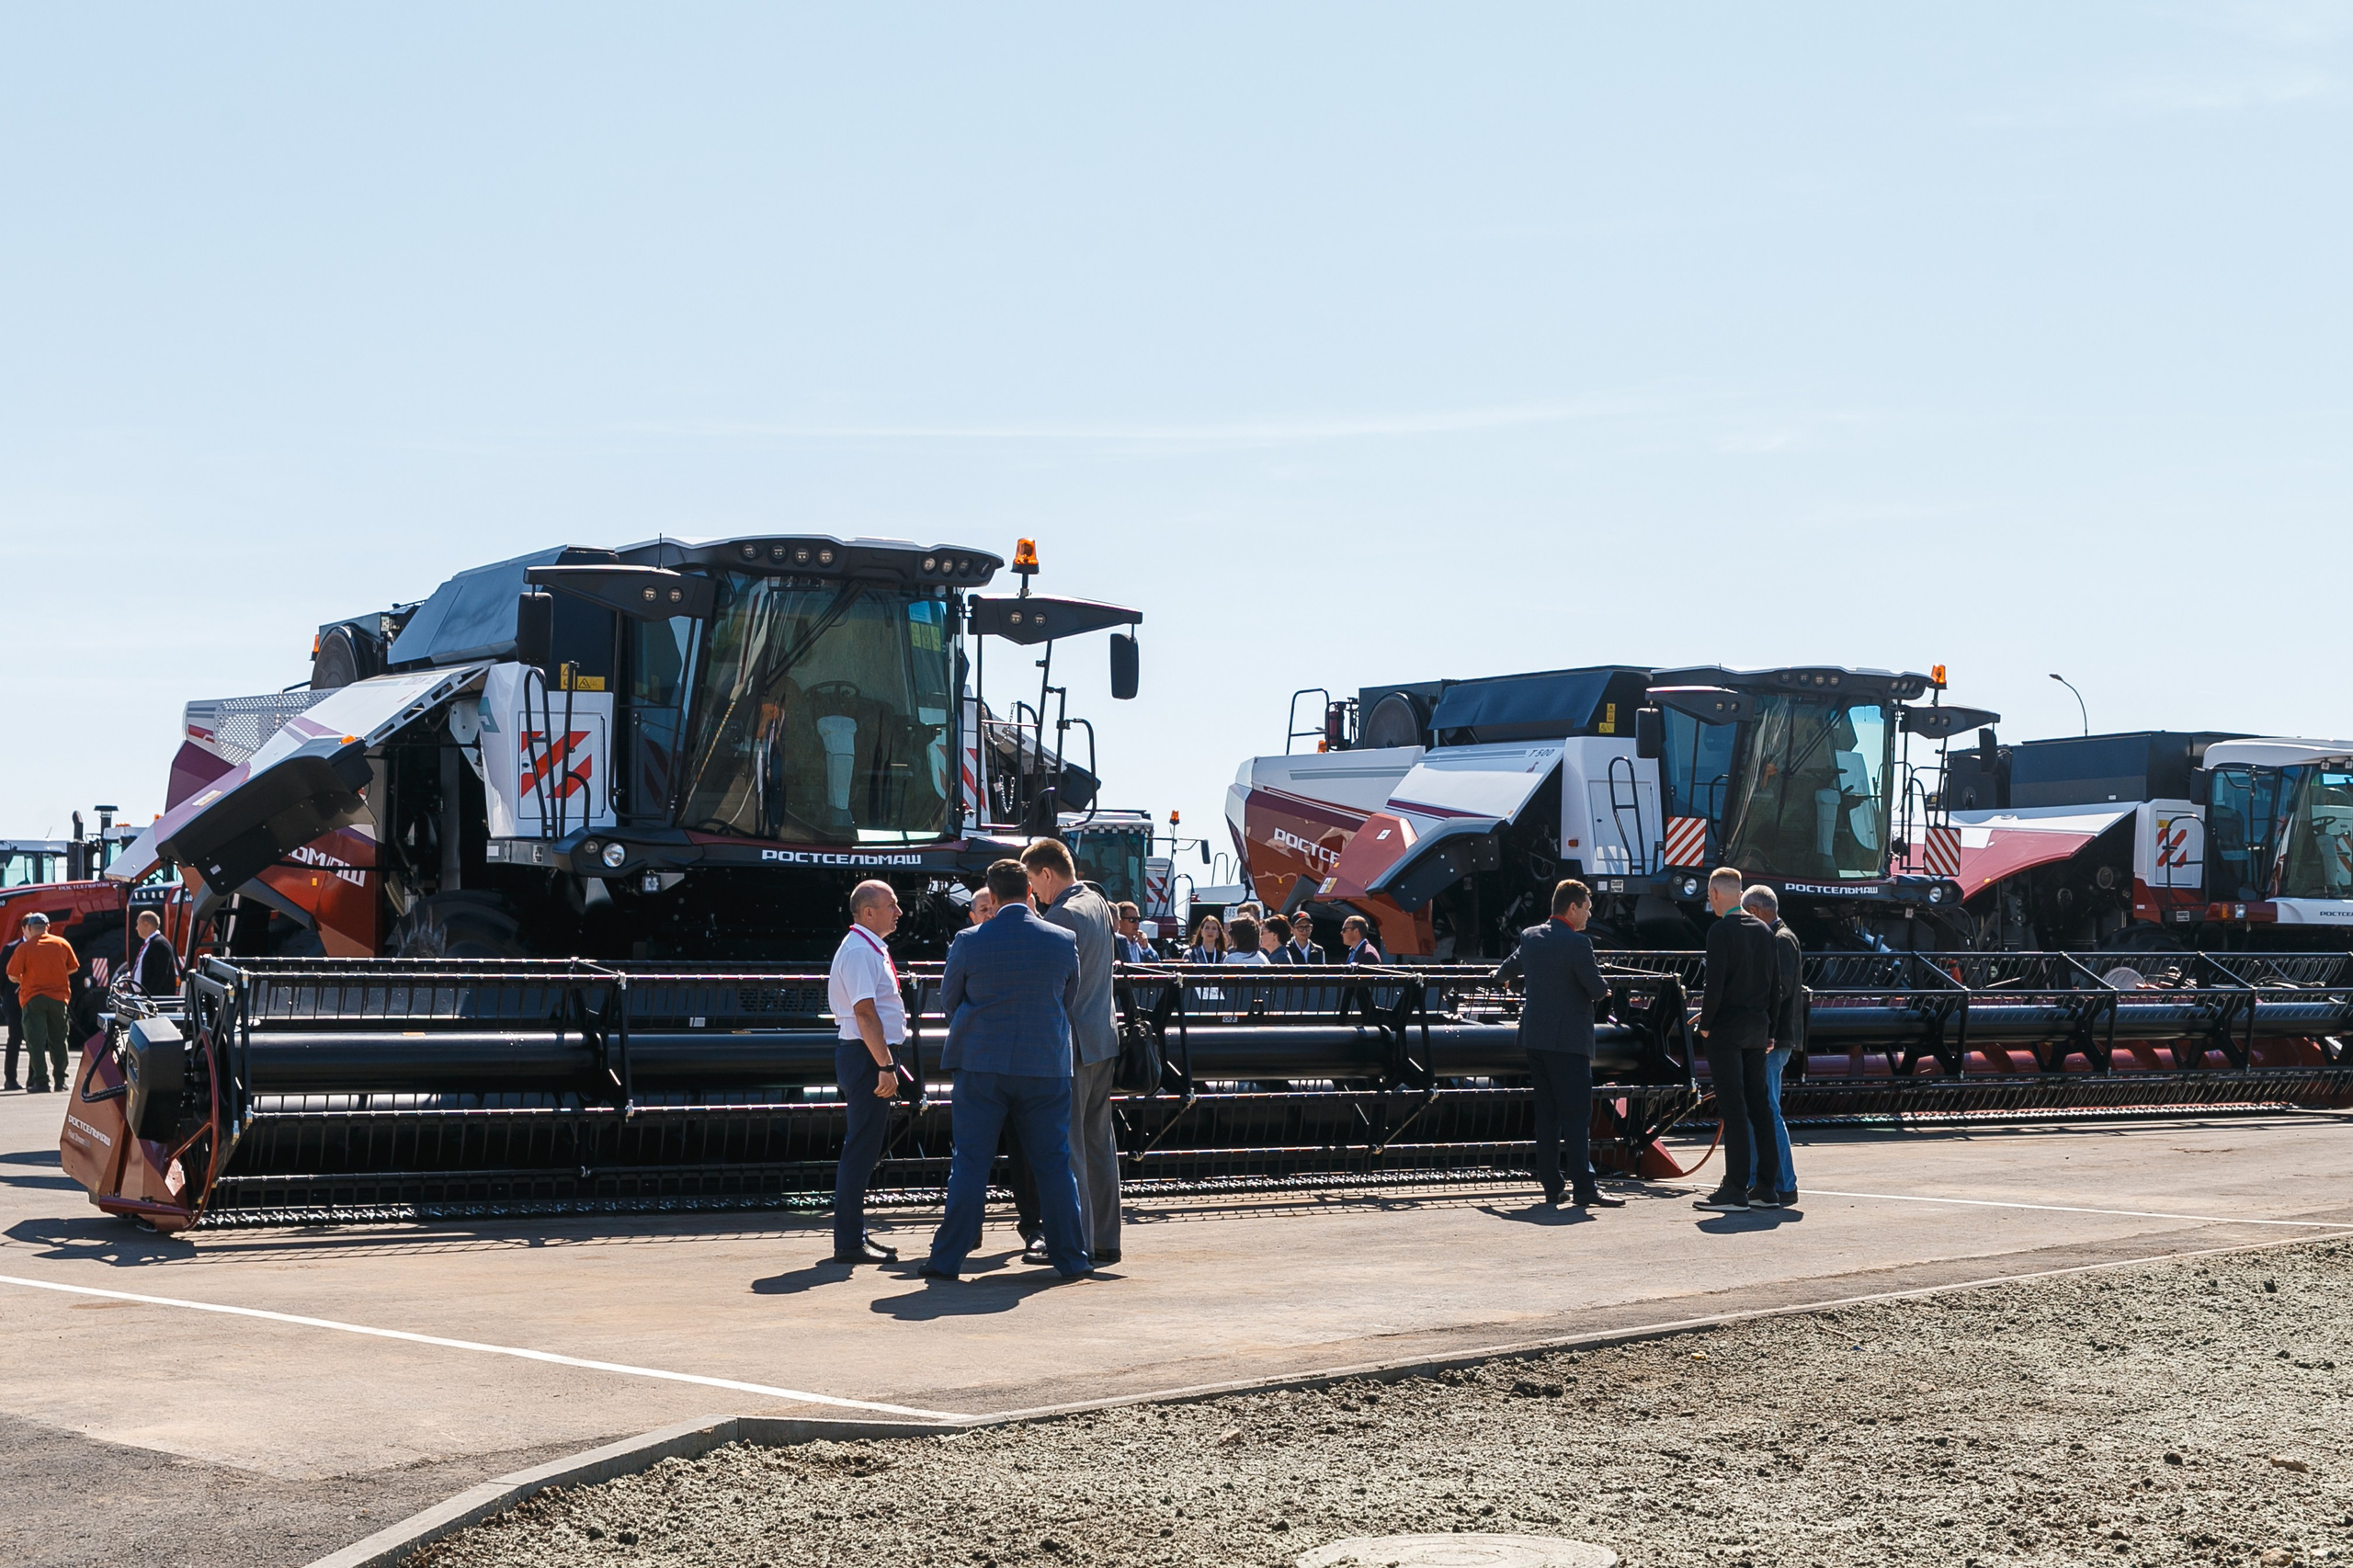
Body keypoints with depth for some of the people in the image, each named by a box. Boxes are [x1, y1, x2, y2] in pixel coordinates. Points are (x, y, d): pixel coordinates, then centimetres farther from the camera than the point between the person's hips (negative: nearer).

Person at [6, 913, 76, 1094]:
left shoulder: (24, 947, -6)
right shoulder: (62, 943, 2)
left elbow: (12, 975, -5)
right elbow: (73, 967, 12)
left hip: (32, 997, -3)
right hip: (59, 997, 3)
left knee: (36, 1040, 0)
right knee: (58, 1040, 11)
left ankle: (40, 1081, -6)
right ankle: (60, 1080, 11)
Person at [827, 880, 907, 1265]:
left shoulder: (871, 949, 17)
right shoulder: (859, 951, -15)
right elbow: (865, 1013, -21)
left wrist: (891, 1062, 25)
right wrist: (886, 1066, -24)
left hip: (873, 1057, 11)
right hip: (867, 1058, -11)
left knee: (864, 1147, 14)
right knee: (861, 1148, -8)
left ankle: (853, 1235, 20)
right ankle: (849, 1242, -6)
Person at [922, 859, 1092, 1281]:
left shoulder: (969, 942, -7)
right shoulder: (1063, 941, -3)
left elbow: (948, 1001, 7)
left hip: (981, 1066, -1)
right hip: (1047, 1065, 1)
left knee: (970, 1163, 4)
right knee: (1054, 1163, 7)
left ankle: (948, 1258, 5)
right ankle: (1071, 1258, 9)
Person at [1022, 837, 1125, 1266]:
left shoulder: (1061, 915, -17)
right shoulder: (1098, 903, 12)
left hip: (1071, 1042, -9)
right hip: (1104, 1036, 9)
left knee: (1065, 1144, -5)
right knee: (1099, 1140, 12)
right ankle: (1105, 1241, 17)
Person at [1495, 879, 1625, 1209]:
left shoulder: (1530, 937, 8)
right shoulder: (1578, 943, -14)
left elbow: (1510, 968, 27)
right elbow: (1598, 990, -13)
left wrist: (1500, 975, 51)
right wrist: (1601, 990, 12)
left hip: (1534, 1037, 7)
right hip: (1568, 1040, -7)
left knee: (1546, 1115, 11)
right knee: (1577, 1116, -7)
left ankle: (1550, 1187, 13)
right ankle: (1584, 1189, -12)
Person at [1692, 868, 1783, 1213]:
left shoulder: (1721, 930, -12)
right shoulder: (1763, 931, 11)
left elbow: (1715, 984, -18)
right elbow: (1776, 984, 12)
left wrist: (1705, 1025, -6)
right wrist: (1770, 1029, 16)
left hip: (1726, 1029, -7)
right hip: (1757, 1029, 7)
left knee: (1732, 1109, -7)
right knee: (1758, 1106, 11)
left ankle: (1735, 1189, -8)